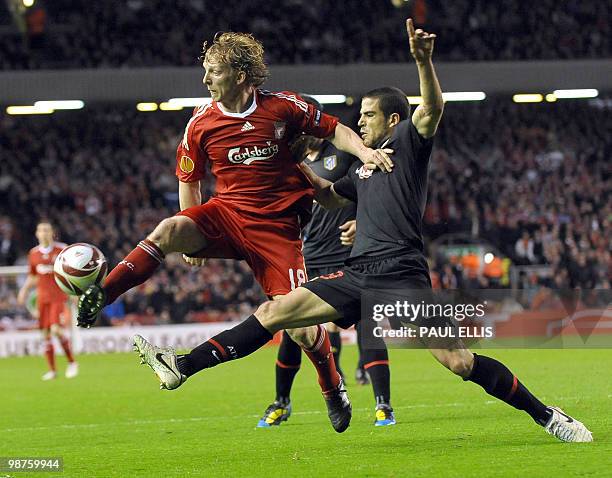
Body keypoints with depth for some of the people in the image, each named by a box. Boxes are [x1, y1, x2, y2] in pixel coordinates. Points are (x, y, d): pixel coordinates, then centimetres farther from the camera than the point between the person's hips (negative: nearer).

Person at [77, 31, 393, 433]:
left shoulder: (283, 107, -6)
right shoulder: (202, 123, -1)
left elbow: (334, 130, 7)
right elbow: (188, 179, 13)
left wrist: (364, 151, -12)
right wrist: (194, 239, 10)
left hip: (278, 225, -2)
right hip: (225, 214, 2)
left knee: (296, 322, -10)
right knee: (169, 231, -31)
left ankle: (333, 388, 16)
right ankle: (99, 298, -36)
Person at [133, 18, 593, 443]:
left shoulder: (408, 142, 4)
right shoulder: (365, 166, 25)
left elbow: (432, 110, -18)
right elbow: (331, 196, 44)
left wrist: (424, 60, -34)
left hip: (402, 276, -7)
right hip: (358, 275, 7)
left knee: (458, 361, -18)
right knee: (273, 312, -2)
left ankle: (546, 415, -6)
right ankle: (181, 367, -3)